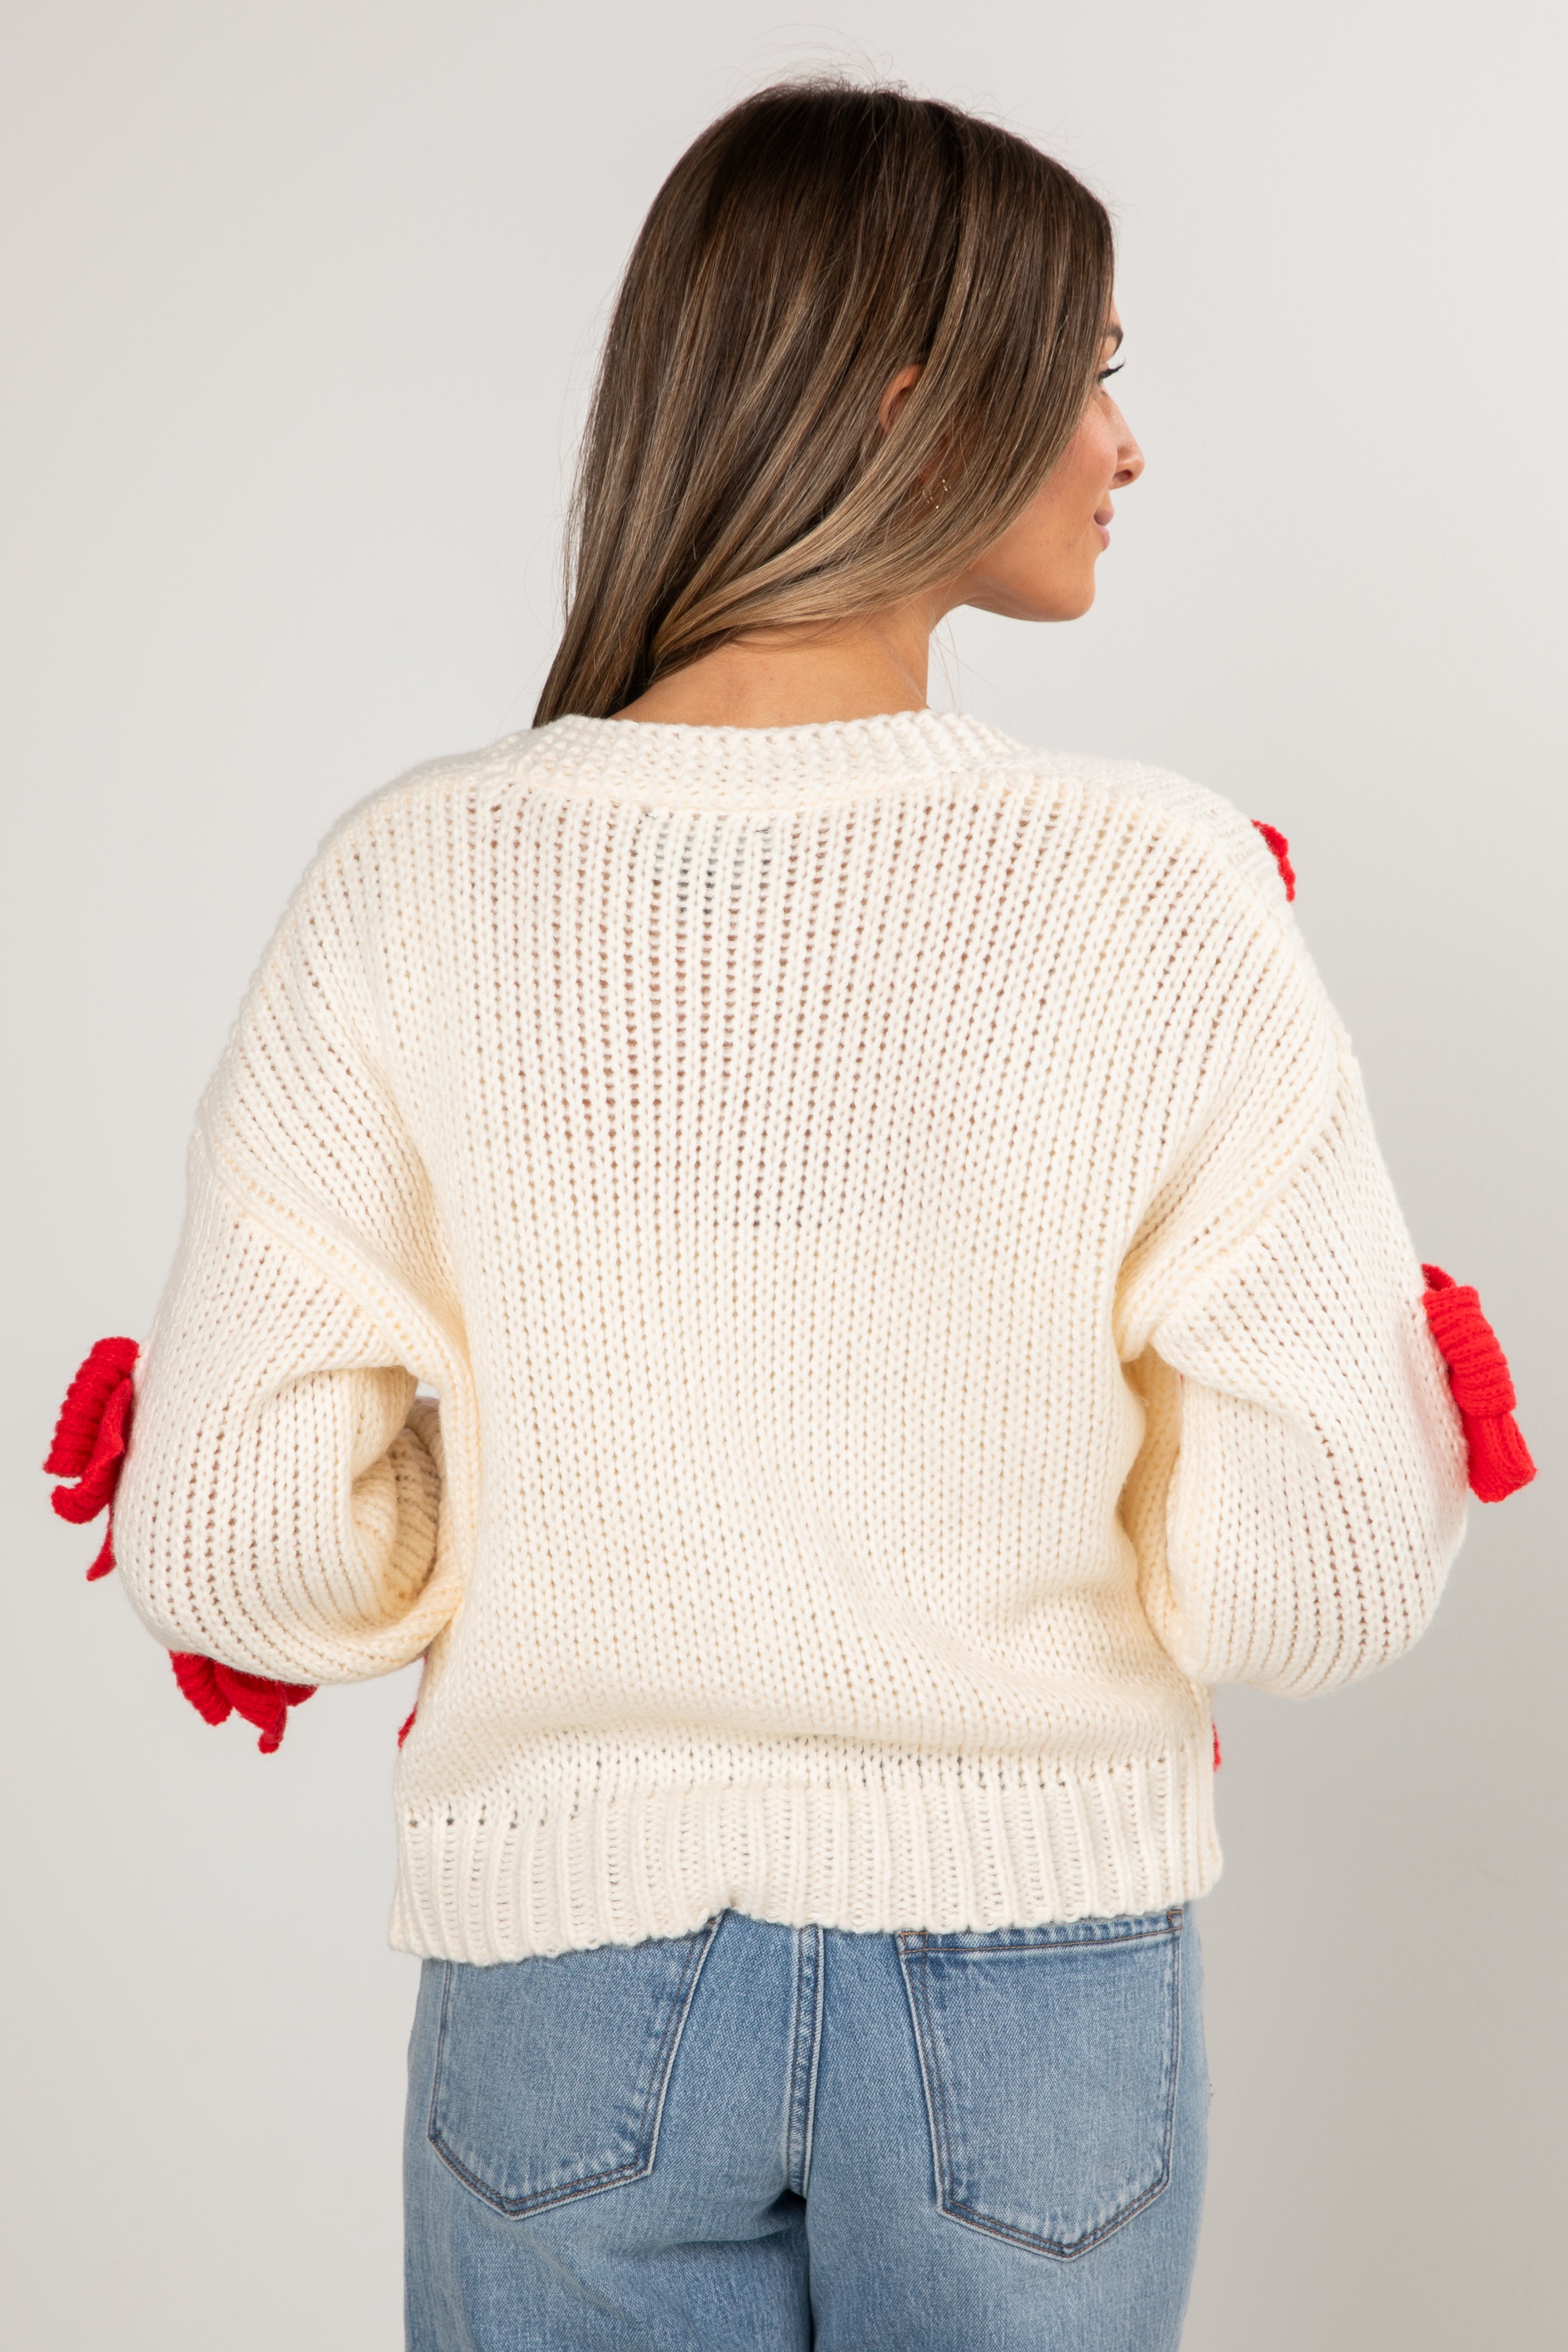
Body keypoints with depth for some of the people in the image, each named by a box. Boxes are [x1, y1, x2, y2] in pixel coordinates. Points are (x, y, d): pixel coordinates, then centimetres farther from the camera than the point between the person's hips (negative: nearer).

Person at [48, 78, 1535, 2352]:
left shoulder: (416, 888, -13)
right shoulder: (1163, 894, -17)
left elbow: (237, 1553, -11)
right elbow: (1323, 1574, -14)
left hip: (572, 1959, 1)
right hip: (1035, 1976, 0)